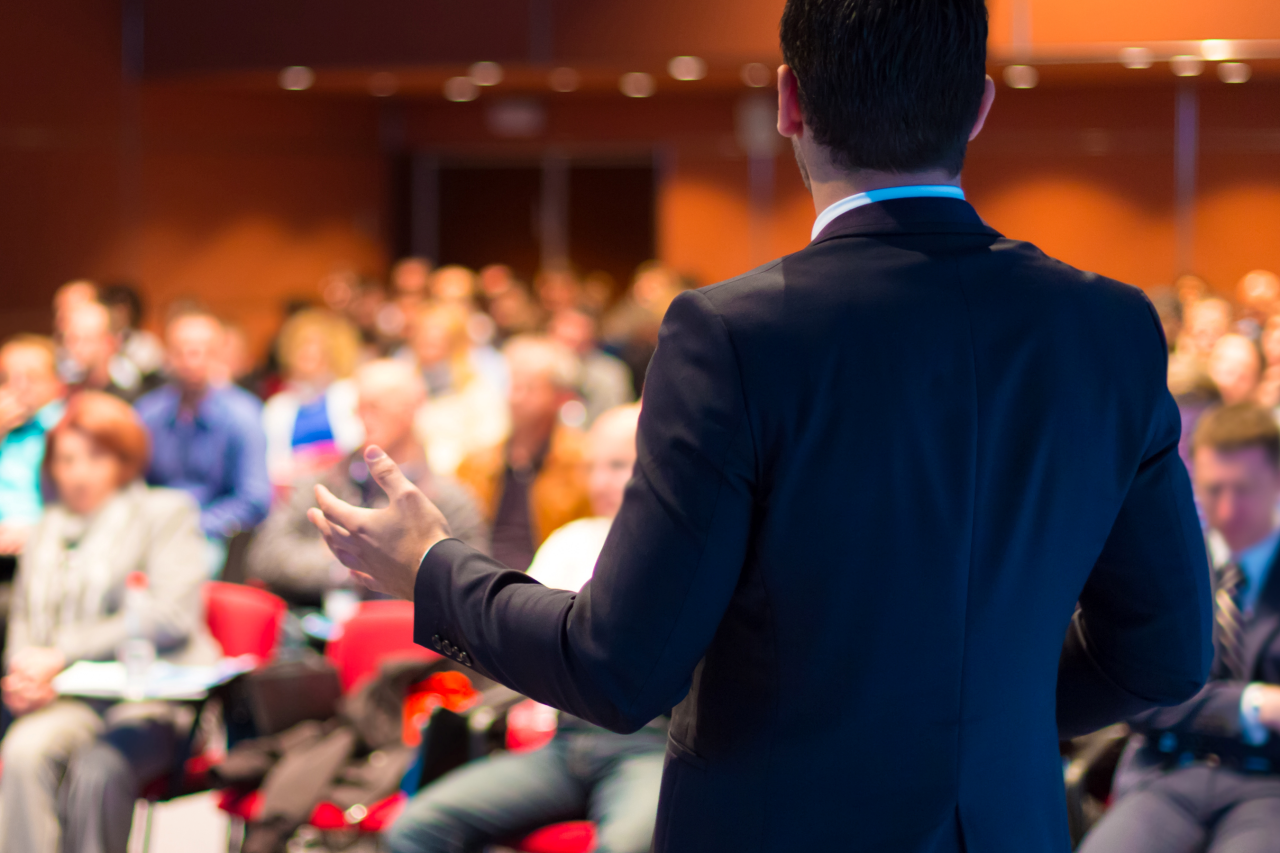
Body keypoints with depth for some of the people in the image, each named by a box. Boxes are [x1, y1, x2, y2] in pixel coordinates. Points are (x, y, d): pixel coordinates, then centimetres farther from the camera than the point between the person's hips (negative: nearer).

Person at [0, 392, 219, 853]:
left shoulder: (167, 513, 7)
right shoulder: (47, 531, 22)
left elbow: (172, 617, -6)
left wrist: (63, 653, -12)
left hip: (155, 699, -3)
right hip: (69, 702, 4)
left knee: (97, 768, -34)